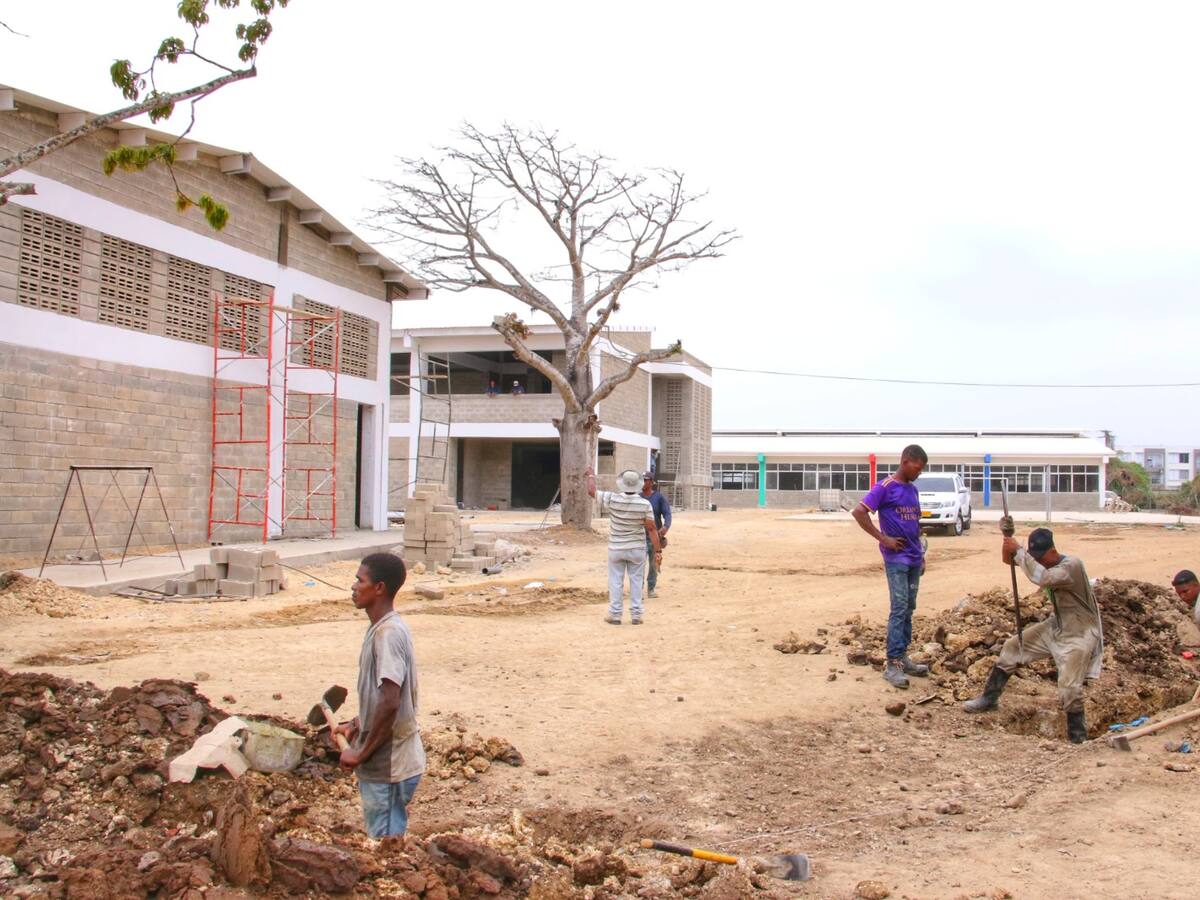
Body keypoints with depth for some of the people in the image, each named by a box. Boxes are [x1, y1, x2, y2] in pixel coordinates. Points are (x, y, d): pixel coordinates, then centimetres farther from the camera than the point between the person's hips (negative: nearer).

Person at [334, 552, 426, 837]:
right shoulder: (381, 628, 9)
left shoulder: (388, 633, -22)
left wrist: (362, 754, -19)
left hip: (388, 766, -10)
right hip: (384, 762, 10)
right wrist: (355, 725, 15)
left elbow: (391, 702, -27)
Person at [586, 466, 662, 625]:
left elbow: (591, 491, -3)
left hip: (616, 548, 0)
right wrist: (658, 551, -10)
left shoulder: (612, 499, -15)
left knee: (615, 581, 9)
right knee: (636, 580, 10)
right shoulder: (645, 504, -14)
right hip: (637, 549, 0)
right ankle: (636, 614, 10)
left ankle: (615, 614, 12)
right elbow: (651, 529, -14)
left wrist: (591, 476, 15)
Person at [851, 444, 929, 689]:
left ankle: (902, 657, 19)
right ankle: (892, 664, -6)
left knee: (909, 608, 11)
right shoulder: (885, 487, -11)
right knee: (899, 609, -9)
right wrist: (883, 538, -16)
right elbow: (858, 512, -17)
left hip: (914, 558, 7)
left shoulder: (913, 489, 13)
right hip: (896, 559, -7)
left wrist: (921, 554, 17)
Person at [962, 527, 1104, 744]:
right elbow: (1009, 559, -3)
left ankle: (1078, 738, 4)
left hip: (1079, 634, -8)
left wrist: (1018, 551, -40)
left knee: (1069, 688, -18)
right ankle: (989, 698, 25)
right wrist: (1007, 536, -21)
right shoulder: (1043, 561, -4)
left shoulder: (1072, 565, -29)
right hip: (1056, 626, 9)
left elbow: (1043, 578, -46)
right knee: (1013, 646, 11)